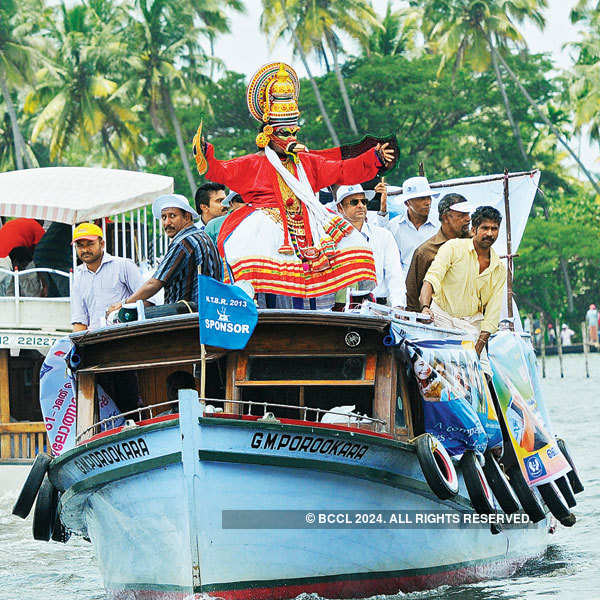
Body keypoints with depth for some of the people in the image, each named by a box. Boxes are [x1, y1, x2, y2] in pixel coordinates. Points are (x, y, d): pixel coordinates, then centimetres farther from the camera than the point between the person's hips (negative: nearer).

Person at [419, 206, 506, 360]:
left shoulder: (499, 269, 8)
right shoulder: (453, 248, -3)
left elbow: (492, 311, 4)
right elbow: (431, 279, -16)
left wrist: (478, 350, -8)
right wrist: (425, 307, -37)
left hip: (471, 324, 3)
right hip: (442, 318, -3)